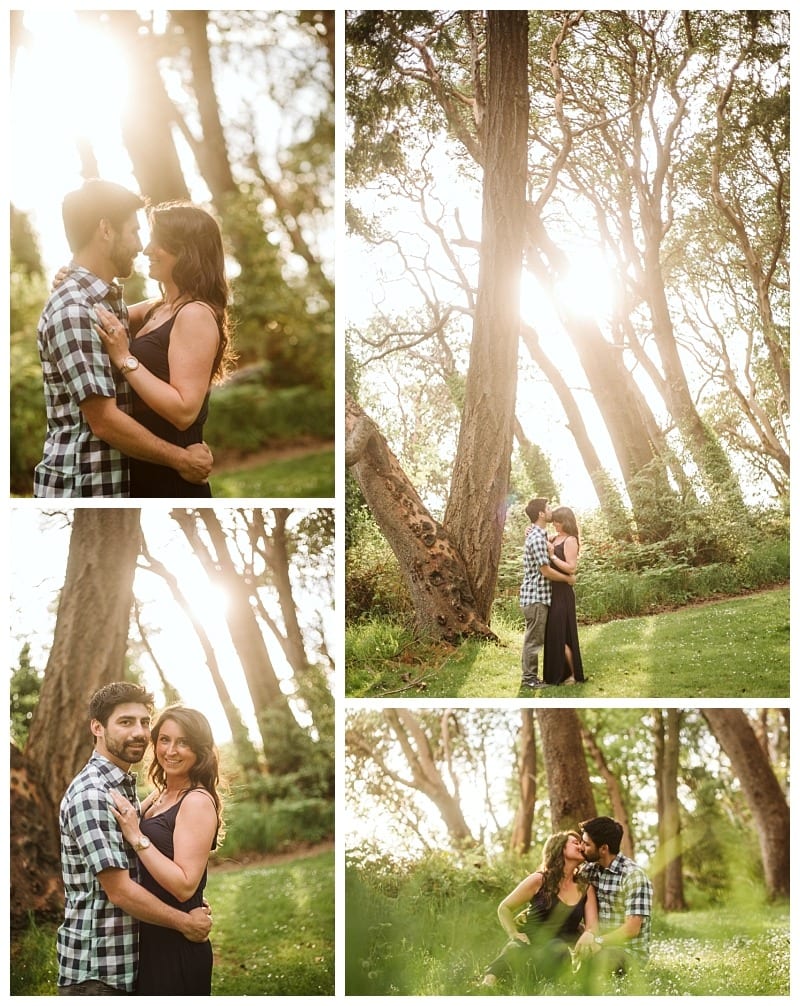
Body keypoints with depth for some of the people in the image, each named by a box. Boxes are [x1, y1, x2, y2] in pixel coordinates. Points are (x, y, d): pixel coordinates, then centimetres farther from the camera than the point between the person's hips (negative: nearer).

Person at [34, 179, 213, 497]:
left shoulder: (108, 299, 12)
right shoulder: (73, 310, -19)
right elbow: (104, 420, -22)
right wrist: (180, 459, -13)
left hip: (112, 481, 10)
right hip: (81, 488, -10)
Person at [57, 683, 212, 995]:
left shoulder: (123, 787, 13)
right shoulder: (90, 794, -18)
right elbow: (119, 890, -21)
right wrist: (185, 923, -11)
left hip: (126, 966, 9)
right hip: (95, 972, -9)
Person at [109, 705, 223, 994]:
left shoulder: (197, 801, -16)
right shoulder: (159, 795, 10)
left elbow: (185, 886, -23)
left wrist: (137, 837, -25)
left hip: (176, 948, -8)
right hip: (150, 940, 8)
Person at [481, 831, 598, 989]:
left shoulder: (586, 889, 13)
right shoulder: (539, 881, 3)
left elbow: (592, 927, 4)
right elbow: (504, 908, 9)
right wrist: (514, 934, -9)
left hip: (558, 953, 3)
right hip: (529, 947, -3)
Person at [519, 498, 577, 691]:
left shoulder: (535, 533, 12)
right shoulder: (538, 538, -19)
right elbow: (546, 571, -19)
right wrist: (568, 578, -6)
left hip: (536, 595, 10)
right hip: (536, 596, -10)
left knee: (534, 639, 14)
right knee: (534, 639, -4)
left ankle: (531, 676, 19)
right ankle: (529, 679, 1)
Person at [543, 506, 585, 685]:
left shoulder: (570, 541, -12)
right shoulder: (555, 538, 11)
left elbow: (571, 568, -19)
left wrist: (552, 555, -20)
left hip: (562, 593, -9)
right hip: (553, 592, 9)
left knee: (560, 635, -5)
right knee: (553, 635, 12)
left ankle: (574, 675, 4)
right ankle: (559, 674, 20)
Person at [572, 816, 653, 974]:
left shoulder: (633, 875, -12)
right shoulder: (588, 870, 8)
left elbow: (632, 929, -16)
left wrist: (598, 940, -26)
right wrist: (589, 932, -14)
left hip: (630, 951, -6)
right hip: (598, 946, 6)